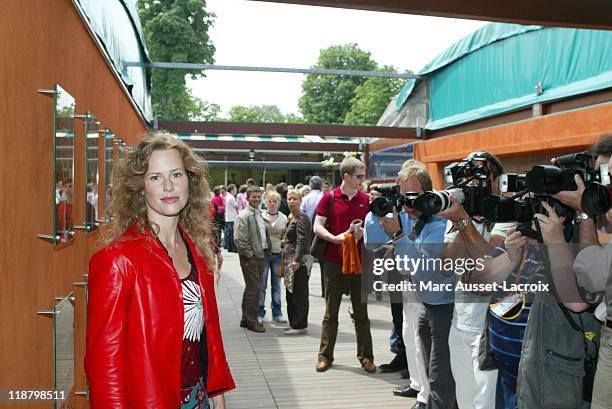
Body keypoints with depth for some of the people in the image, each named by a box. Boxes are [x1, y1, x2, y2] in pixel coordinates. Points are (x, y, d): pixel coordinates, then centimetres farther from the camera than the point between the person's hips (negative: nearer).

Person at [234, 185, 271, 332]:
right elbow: (239, 239, -16)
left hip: (260, 256, 9)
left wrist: (265, 250, 13)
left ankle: (246, 319, 25)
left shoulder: (261, 214, 15)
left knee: (251, 288, 15)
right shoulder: (244, 216, -11)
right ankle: (251, 321, 3)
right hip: (249, 258, -8)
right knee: (253, 288, -6)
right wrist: (249, 254, -15)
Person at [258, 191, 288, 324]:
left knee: (277, 284, 9)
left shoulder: (283, 218, 7)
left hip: (278, 254, 3)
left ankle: (277, 313, 18)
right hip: (263, 254, -2)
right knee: (262, 284, 1)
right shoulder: (260, 216, -1)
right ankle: (260, 312, 11)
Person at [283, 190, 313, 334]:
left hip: (299, 261, -10)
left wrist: (297, 260, -24)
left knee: (299, 293, -5)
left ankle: (300, 325, 0)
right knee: (291, 293, 13)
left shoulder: (301, 218, -11)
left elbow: (301, 240, -19)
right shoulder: (293, 218, 19)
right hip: (292, 260, 10)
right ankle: (294, 323, 21)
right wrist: (286, 259, 20)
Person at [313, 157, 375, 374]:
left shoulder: (365, 199, 5)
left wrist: (364, 232, -11)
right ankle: (325, 356, 17)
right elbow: (317, 226, -5)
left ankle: (366, 356, 17)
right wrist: (335, 238, -20)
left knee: (361, 312, 8)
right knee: (331, 312, 8)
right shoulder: (329, 198, -3)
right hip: (334, 261, -2)